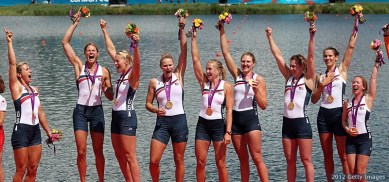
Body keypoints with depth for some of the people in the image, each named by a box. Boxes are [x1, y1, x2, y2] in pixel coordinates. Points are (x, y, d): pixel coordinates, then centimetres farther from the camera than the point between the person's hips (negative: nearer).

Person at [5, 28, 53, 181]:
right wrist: (9, 43, -15)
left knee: (33, 170, 6)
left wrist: (48, 131, 18)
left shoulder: (35, 90, 15)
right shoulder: (16, 87, -3)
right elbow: (12, 64, -13)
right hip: (21, 131, -6)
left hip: (35, 131, 6)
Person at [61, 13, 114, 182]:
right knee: (81, 151, -4)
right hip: (81, 110, -1)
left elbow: (110, 97, 7)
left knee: (98, 151, 4)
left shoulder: (104, 71, 5)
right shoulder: (79, 66, 4)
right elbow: (65, 42, -2)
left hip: (96, 111, 1)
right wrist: (75, 23, -1)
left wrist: (105, 89, -14)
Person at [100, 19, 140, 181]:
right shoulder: (122, 74, 12)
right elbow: (111, 49, 19)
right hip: (116, 116, 9)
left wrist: (135, 46, -50)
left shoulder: (133, 76, -11)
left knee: (130, 156, -10)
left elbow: (137, 63, -34)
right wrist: (104, 31, 23)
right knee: (120, 155, 11)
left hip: (127, 117, -9)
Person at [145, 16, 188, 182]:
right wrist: (156, 110, -15)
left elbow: (184, 51, -7)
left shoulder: (179, 76, 0)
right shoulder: (154, 82, 2)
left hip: (179, 120, 0)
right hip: (162, 122, 0)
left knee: (179, 160, 6)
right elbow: (148, 103, 7)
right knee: (154, 160, -5)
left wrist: (182, 30, -13)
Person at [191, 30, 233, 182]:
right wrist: (194, 39, -2)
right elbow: (195, 59, 2)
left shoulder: (226, 86, -4)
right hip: (203, 124, 4)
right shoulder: (204, 82, 6)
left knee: (220, 163, 0)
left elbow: (229, 110, -7)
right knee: (200, 162, 3)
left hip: (218, 125, -4)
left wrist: (228, 132, -14)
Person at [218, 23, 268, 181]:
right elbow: (226, 52, 4)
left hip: (250, 118, -4)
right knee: (243, 159, 10)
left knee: (257, 158, -9)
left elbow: (264, 106, -2)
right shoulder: (237, 75, 8)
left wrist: (256, 91, -17)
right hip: (236, 119, 4)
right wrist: (222, 31, 0)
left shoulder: (258, 79, 0)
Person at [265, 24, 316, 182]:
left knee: (306, 161, -2)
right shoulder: (289, 77, 11)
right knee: (290, 161, 9)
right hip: (287, 123, 6)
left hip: (302, 122, -6)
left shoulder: (308, 80, -2)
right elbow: (277, 55, 12)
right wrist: (269, 37, 11)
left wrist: (312, 37, -21)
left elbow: (311, 57, -12)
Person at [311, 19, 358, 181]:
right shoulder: (321, 77, 12)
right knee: (327, 153, 7)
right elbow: (314, 100, 8)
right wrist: (322, 85, -7)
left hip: (338, 114, -4)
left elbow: (350, 48, -6)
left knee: (343, 154, -2)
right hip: (323, 115, 4)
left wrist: (354, 30, -8)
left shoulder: (342, 70, 2)